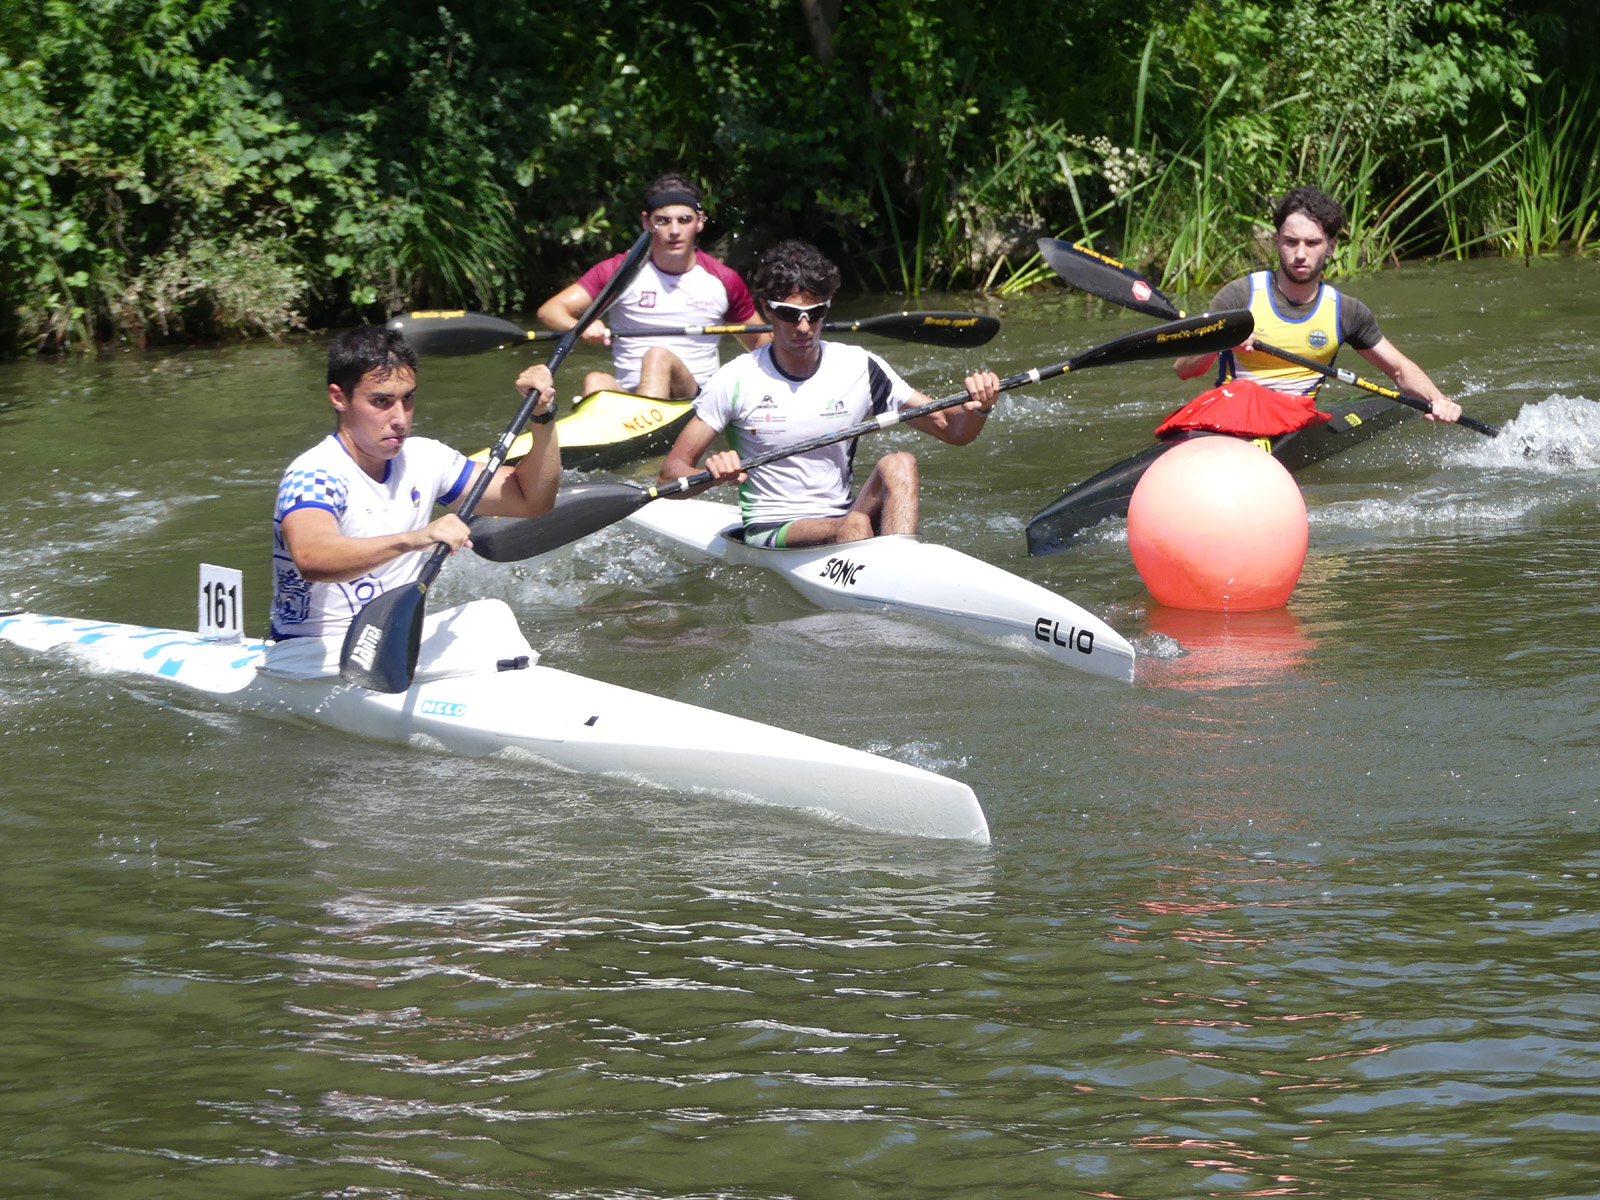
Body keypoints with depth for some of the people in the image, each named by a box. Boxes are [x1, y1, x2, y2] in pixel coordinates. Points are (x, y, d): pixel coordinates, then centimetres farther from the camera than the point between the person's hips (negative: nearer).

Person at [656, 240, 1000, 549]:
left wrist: (978, 408, -20)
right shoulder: (737, 380, -3)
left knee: (899, 464, -25)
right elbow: (671, 474, -4)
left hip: (841, 521, 3)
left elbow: (952, 430, 4)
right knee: (852, 526, -33)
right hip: (770, 536, -3)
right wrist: (713, 474, -27)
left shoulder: (859, 368, 5)